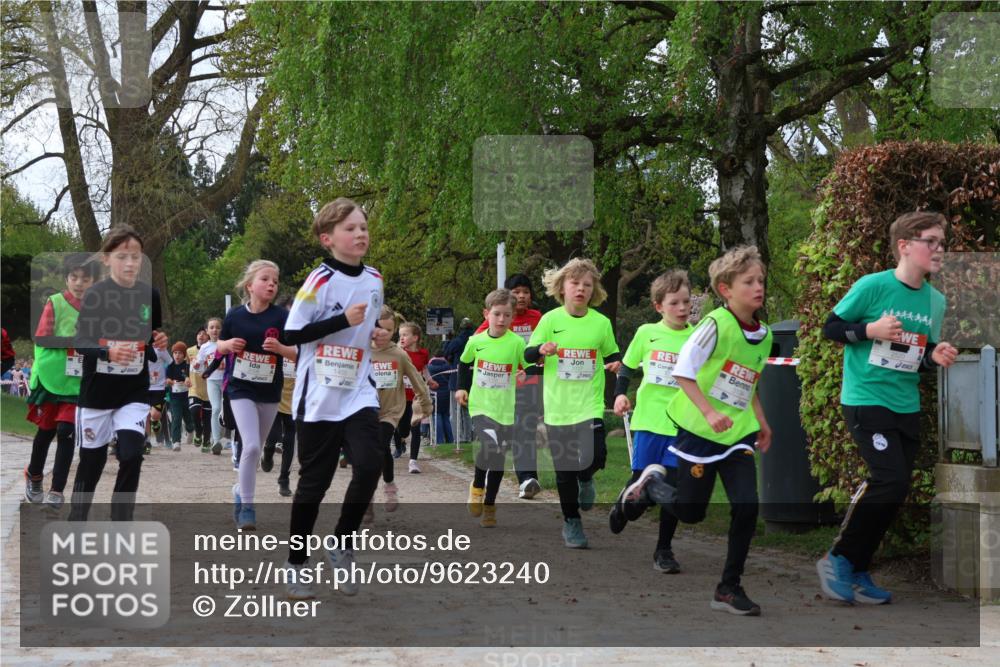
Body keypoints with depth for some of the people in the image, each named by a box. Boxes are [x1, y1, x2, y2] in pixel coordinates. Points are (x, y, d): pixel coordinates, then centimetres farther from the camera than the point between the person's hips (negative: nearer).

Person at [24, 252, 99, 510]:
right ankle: (34, 476, 37)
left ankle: (56, 490, 1)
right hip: (52, 378, -1)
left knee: (67, 432, -6)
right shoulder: (55, 303, -5)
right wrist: (74, 340, -22)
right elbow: (41, 338, -10)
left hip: (80, 381, 1)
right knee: (46, 430, 13)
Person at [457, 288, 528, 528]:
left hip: (505, 409, 1)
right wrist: (462, 388, 10)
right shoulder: (476, 341, -2)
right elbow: (464, 362, 17)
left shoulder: (516, 342, -8)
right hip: (480, 405, -1)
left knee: (498, 459, 9)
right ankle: (477, 486, 3)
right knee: (489, 445, -24)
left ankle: (489, 505, 26)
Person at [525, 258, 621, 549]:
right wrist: (541, 350, -20)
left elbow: (611, 354, 13)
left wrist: (616, 363, -9)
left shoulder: (601, 323, 0)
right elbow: (528, 354, 1)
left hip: (590, 404, 0)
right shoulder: (550, 320, -2)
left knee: (595, 457, -20)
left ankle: (585, 477, 17)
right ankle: (571, 522, 24)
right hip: (558, 406, 0)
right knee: (564, 469, 7)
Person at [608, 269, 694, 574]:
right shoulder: (647, 333, 1)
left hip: (682, 424, 0)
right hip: (649, 422, 0)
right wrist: (620, 394, -2)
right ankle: (624, 503, 39)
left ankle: (664, 550, 13)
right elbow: (626, 366, 13)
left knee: (674, 489, -3)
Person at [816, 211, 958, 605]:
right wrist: (871, 329, -20)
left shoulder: (936, 301, 8)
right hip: (866, 400, -7)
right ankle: (838, 558, -3)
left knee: (893, 492, 6)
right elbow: (830, 327, -5)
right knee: (891, 480, -19)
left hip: (906, 407, 7)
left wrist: (935, 357, -4)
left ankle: (858, 571, 19)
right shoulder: (873, 286, -11)